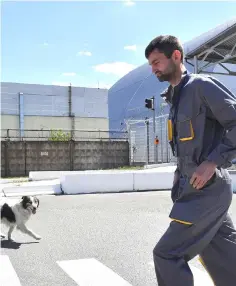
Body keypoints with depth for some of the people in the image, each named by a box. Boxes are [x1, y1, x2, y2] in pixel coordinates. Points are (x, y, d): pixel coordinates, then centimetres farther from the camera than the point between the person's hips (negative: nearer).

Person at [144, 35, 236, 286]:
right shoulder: (176, 98, 16)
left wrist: (213, 162, -21)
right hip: (194, 188, 8)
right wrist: (180, 182, 13)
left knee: (167, 254, -5)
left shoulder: (201, 86, -9)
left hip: (207, 188, -8)